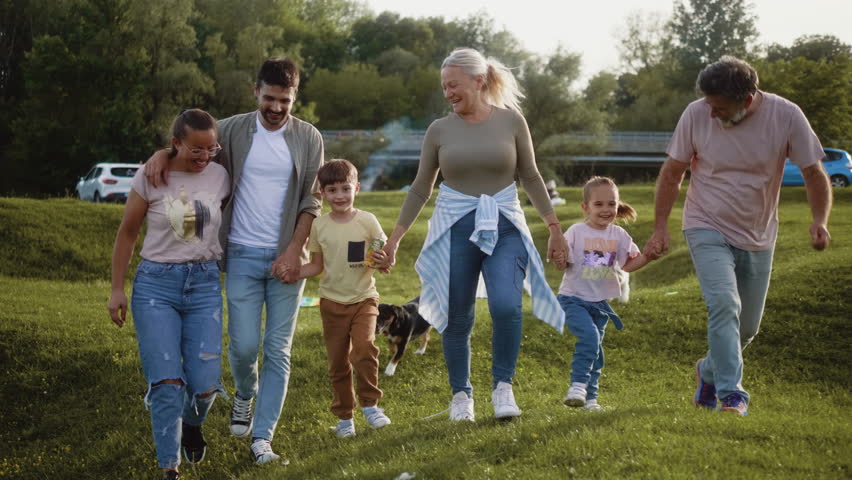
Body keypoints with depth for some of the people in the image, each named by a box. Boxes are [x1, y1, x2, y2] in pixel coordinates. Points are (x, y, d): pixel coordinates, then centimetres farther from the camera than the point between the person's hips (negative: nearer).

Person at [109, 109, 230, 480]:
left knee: (205, 384, -4)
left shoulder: (220, 176, 0)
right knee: (166, 382, -11)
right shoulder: (150, 177, -6)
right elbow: (127, 233, 3)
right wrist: (117, 289, 4)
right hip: (156, 283, -2)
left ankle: (193, 424, 32)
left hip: (205, 282, 2)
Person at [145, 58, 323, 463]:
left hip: (286, 256, 0)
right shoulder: (232, 131, 0)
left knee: (278, 351, -1)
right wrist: (162, 153, -11)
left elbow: (311, 201, 0)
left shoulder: (309, 139, 1)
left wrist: (294, 251, -9)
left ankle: (262, 436, 6)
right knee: (244, 345, -2)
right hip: (242, 255, 0)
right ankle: (246, 394, 32)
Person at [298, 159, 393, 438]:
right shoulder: (319, 226, 0)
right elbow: (317, 266, 8)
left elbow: (384, 257, -1)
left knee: (364, 348, -22)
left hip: (364, 299, -2)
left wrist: (383, 261, -24)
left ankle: (369, 404, -4)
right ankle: (344, 417, 21)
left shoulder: (367, 221, -5)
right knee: (338, 362, 7)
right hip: (332, 301, 2)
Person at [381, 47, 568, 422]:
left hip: (504, 226, -1)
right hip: (454, 228, 1)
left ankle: (503, 386, -3)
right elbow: (420, 189, 10)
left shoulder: (511, 120, 2)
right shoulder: (440, 130, 3)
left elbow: (530, 177, 9)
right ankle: (461, 395, 21)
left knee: (506, 305, -21)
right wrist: (395, 237, 7)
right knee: (458, 318, 3)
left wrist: (554, 226, 9)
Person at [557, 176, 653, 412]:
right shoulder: (576, 232, -7)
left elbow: (628, 264, 13)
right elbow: (563, 262, -8)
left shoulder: (619, 235, 5)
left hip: (601, 302, 5)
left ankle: (589, 397, 17)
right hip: (574, 298, -5)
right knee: (589, 336, -26)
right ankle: (578, 384, -19)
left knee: (595, 348, 8)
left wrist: (648, 255, -2)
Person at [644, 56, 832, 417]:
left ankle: (710, 371, 38)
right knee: (724, 305, -24)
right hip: (708, 231, -2)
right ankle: (731, 393, -19)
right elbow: (672, 173, -1)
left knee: (748, 326, 11)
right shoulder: (696, 114, -13)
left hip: (758, 238, 2)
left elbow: (814, 173, -6)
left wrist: (820, 221, -23)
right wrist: (660, 229, -4)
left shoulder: (786, 116, -14)